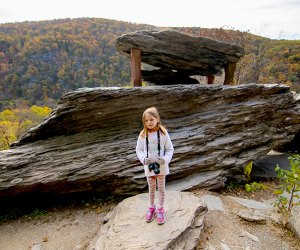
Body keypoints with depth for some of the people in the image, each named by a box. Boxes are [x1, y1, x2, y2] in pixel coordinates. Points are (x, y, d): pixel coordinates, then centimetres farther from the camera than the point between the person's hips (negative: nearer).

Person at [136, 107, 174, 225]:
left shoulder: (163, 133, -16)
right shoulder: (143, 135, -11)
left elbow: (170, 149, -9)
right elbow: (139, 149, -3)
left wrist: (165, 159, -24)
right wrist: (143, 159, -20)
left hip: (161, 165, -1)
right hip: (148, 165, 2)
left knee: (161, 187, 15)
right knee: (151, 188, 20)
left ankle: (160, 208, 36)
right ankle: (151, 207, 42)